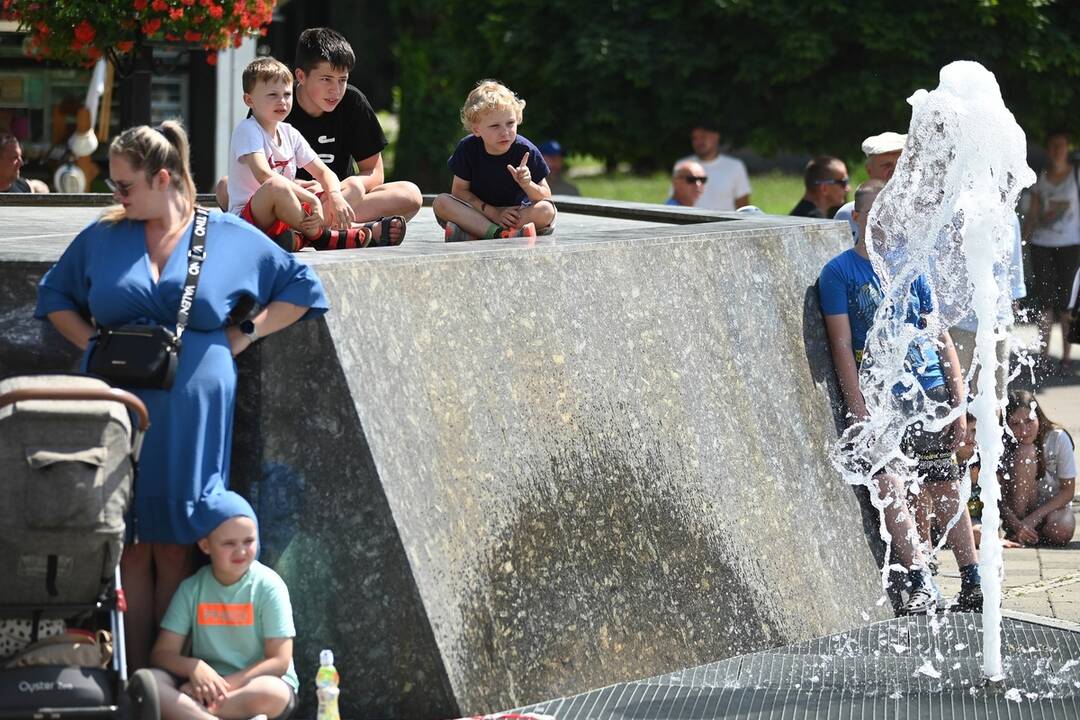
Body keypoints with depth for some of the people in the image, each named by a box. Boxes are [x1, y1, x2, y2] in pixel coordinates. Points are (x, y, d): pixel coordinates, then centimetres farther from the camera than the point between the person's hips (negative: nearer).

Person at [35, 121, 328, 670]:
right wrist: (91, 342, 6)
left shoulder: (230, 238, 4)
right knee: (130, 550, 0)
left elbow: (302, 288, 12)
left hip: (190, 420, -1)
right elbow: (54, 295, 22)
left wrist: (244, 335, 4)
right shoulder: (102, 238, 9)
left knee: (174, 548, 1)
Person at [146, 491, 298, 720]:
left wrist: (227, 684, -19)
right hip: (206, 686, 3)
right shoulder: (192, 589, 3)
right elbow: (161, 654, -1)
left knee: (272, 693, -39)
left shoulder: (268, 586, -5)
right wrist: (193, 667, -23)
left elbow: (279, 661, -10)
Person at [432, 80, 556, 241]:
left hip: (518, 213, -1)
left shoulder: (526, 151, -13)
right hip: (479, 212, 1)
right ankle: (500, 234, -39)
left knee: (546, 210, -31)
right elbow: (459, 191, -7)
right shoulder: (468, 148, -10)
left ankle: (470, 237, -35)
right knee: (441, 203, -24)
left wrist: (527, 184, -31)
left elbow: (545, 197, -8)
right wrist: (492, 212, -19)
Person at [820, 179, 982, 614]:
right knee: (890, 488, -16)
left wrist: (958, 402, 5)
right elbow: (842, 345, -5)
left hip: (931, 390, 4)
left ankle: (973, 584, 10)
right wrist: (858, 410, -13)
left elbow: (941, 337, 12)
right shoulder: (839, 272, 0)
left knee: (947, 488, 6)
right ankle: (920, 585, -19)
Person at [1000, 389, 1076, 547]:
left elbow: (1068, 491, -13)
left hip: (1054, 505, -1)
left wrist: (1034, 517, -24)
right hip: (1020, 506, 1)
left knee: (1060, 531, -38)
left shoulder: (1058, 439, -15)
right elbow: (1000, 497, -15)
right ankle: (1015, 532, -25)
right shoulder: (1004, 446, -14)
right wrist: (1016, 524, -35)